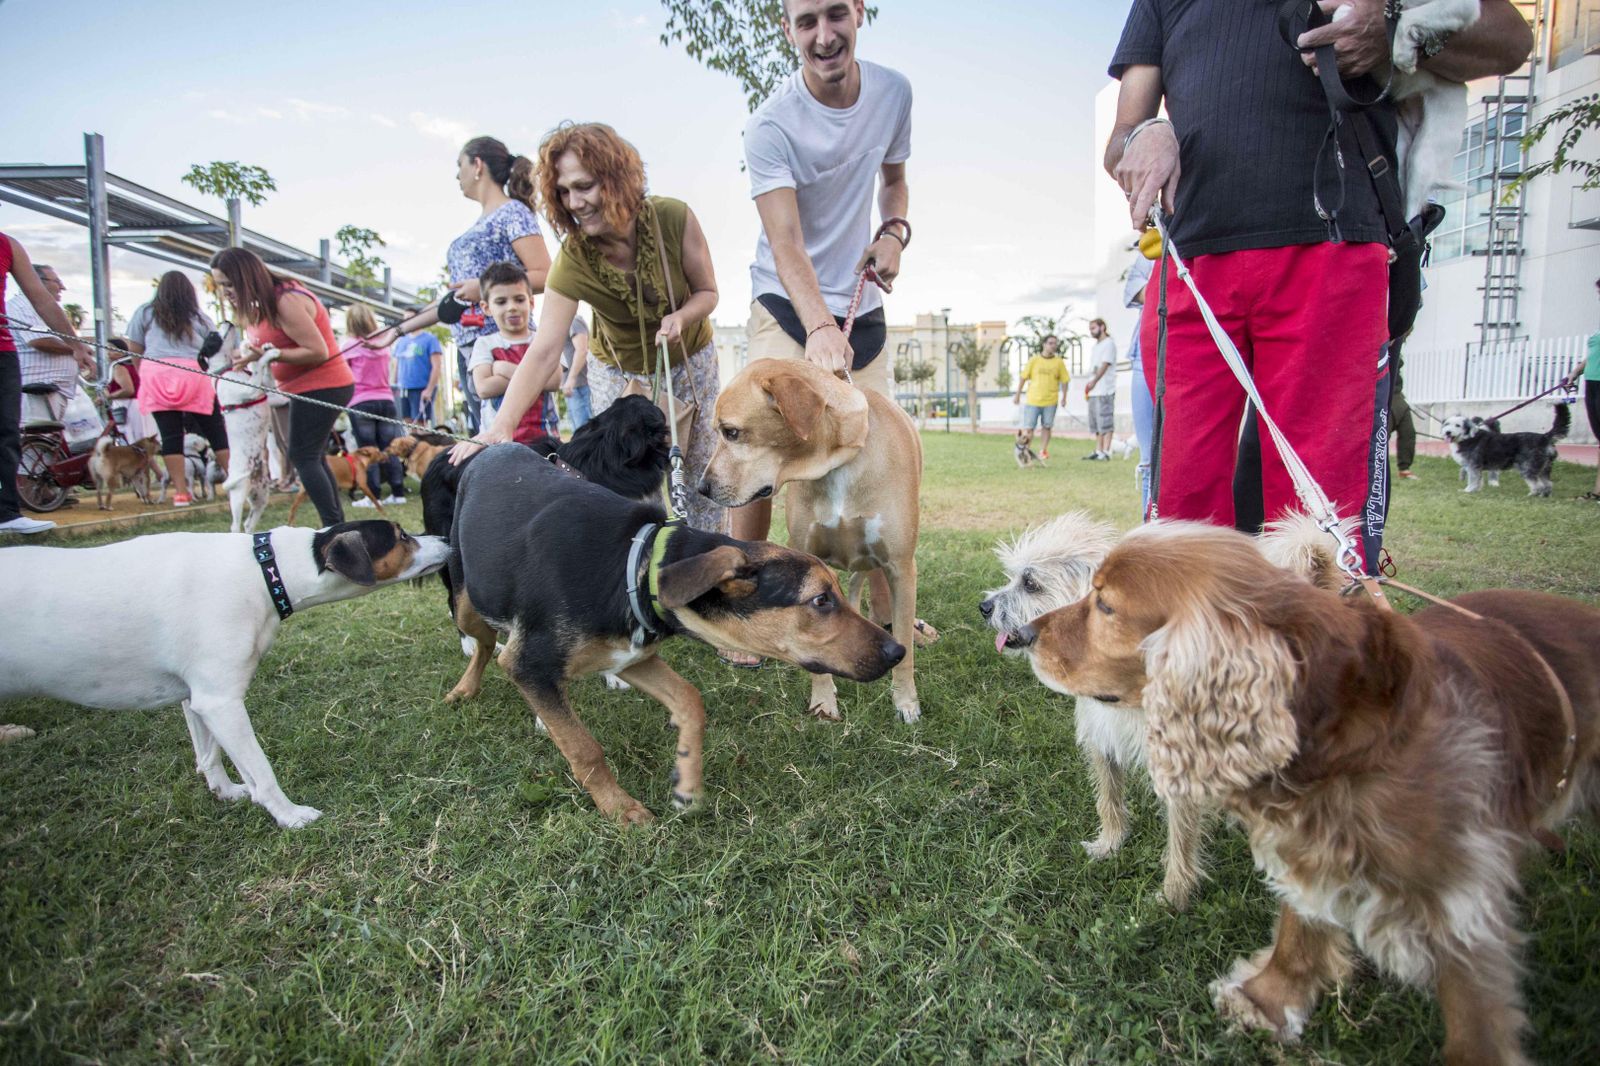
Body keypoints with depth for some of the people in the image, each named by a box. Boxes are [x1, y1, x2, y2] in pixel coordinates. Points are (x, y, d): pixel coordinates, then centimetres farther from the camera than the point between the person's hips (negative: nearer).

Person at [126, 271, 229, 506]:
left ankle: (181, 492, -2)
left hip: (156, 375, 1)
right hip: (194, 375, 0)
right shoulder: (200, 318, 17)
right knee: (216, 432, 3)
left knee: (170, 434, -1)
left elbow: (134, 350, 15)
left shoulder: (144, 313, 17)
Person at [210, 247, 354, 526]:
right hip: (309, 388, 10)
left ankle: (334, 526, -12)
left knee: (303, 458, -11)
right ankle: (338, 526, 16)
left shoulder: (286, 302, -19)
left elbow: (318, 351, -22)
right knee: (312, 457, 13)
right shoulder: (260, 305, 11)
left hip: (321, 386, -10)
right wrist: (249, 355, -5)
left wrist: (267, 354, -22)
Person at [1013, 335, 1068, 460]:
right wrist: (1018, 395, 4)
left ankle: (1043, 451, 17)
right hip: (1033, 400, -1)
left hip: (1050, 401, 1)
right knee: (1028, 427, -2)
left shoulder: (1059, 362, 3)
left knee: (1046, 427, 7)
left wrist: (1064, 397, 3)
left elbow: (1064, 380, 7)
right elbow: (1023, 378, 4)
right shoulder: (1034, 360, 0)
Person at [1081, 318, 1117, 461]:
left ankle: (1106, 451, -10)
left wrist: (1094, 381, -22)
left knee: (1106, 422, -9)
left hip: (1105, 391, -9)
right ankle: (1098, 451, 14)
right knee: (1096, 423, 10)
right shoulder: (1096, 346, 22)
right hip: (1094, 391, 9)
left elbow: (1105, 365, -15)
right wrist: (1089, 386, 13)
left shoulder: (1109, 343, -5)